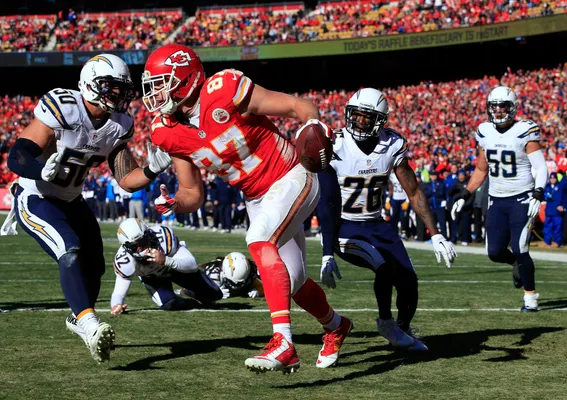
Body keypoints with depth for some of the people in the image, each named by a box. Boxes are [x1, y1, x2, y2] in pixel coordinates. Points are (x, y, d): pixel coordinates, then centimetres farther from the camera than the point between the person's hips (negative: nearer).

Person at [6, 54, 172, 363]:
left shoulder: (118, 125, -4)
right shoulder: (61, 110, -25)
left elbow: (126, 181, -1)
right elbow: (16, 158, -29)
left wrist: (153, 169, -21)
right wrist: (43, 170, -49)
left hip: (70, 201, 8)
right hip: (35, 199, -8)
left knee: (94, 265, 14)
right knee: (70, 252, -29)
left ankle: (79, 319, 43)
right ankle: (90, 325, -40)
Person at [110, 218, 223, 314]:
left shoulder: (164, 237, -41)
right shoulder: (125, 259, -36)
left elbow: (193, 265, -42)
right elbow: (119, 292, -30)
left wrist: (166, 261, -59)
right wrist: (116, 305, -55)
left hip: (176, 265, 0)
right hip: (152, 277, 0)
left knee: (215, 295, 1)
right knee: (169, 304, -27)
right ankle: (197, 302, 5)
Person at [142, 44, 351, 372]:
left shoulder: (224, 92, -25)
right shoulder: (170, 132, -5)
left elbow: (296, 105, -17)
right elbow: (193, 195, 3)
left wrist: (315, 126, -37)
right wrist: (173, 204, -18)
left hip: (292, 178, -7)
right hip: (257, 198, 8)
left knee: (259, 240, -32)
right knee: (292, 281, 14)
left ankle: (283, 344, -36)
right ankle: (335, 326, 46)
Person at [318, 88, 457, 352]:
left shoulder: (393, 146, -6)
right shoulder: (335, 148, -18)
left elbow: (413, 192, 1)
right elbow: (327, 205, -19)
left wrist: (436, 235, -7)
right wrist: (328, 255, -25)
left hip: (376, 225, 5)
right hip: (344, 228, -5)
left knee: (408, 281, -2)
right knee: (386, 266, -27)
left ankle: (403, 330, 29)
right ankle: (386, 323, 0)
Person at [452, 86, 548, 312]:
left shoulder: (524, 132, -12)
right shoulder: (485, 133, 4)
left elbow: (541, 168, -12)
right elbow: (481, 170, 15)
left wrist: (538, 195, -26)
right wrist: (465, 197, 10)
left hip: (521, 199, -5)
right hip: (496, 200, 5)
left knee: (520, 251, -11)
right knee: (495, 252, 2)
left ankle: (530, 297, 4)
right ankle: (517, 263, 36)